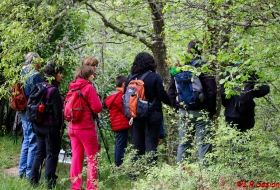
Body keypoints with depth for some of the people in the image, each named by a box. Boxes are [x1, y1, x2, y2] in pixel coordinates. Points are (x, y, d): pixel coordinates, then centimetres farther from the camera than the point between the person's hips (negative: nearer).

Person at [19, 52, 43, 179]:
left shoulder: (23, 74, 10)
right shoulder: (36, 75, -15)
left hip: (24, 112, 9)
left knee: (26, 140, 17)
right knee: (34, 143, -3)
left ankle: (22, 171, 22)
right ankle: (30, 173, -1)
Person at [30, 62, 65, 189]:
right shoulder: (54, 90, -16)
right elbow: (57, 111, -17)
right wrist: (60, 126, -8)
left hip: (38, 126, 8)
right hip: (51, 127, -8)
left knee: (40, 153, 15)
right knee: (52, 154, -1)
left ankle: (33, 181, 17)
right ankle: (50, 184, 1)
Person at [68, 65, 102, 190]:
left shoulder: (72, 88, 11)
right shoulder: (88, 87, -9)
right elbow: (97, 108, -12)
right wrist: (97, 101, 7)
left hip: (72, 127, 7)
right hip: (86, 127, -7)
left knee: (76, 157, 10)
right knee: (92, 158, 0)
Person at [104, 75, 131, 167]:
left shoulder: (114, 95, 16)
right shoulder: (120, 96, -16)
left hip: (117, 125, 11)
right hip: (122, 124, -11)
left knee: (118, 145, 15)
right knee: (121, 146, -8)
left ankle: (118, 165, 20)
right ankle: (120, 165, -8)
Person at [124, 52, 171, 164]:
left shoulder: (130, 78, 4)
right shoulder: (154, 77, -8)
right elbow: (162, 95, -10)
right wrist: (172, 103, 5)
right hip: (153, 114, -4)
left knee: (137, 143, 10)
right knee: (152, 142, -2)